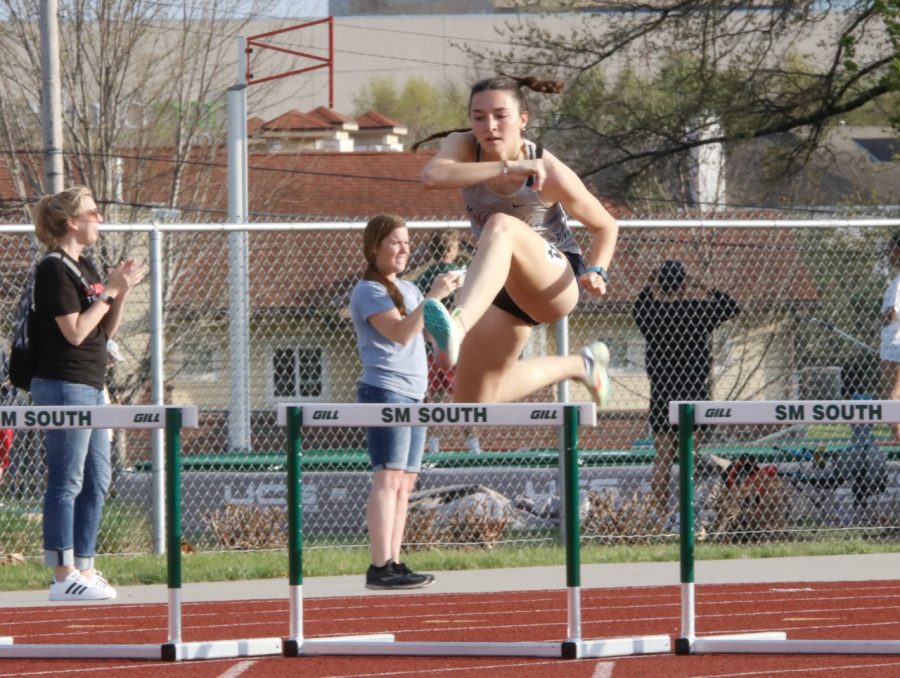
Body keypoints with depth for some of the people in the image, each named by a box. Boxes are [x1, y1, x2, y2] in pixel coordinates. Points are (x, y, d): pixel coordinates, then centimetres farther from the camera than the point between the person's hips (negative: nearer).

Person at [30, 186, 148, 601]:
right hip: (64, 385, -10)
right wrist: (109, 291, -13)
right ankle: (64, 576, -7)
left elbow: (105, 330, 17)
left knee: (96, 482, 11)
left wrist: (122, 291, 4)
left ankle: (84, 569, 16)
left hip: (90, 387, 10)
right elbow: (76, 331, -19)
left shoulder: (84, 267, 15)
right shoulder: (54, 270, -12)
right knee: (66, 482, -8)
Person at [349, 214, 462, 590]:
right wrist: (432, 297, -23)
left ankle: (393, 564, 8)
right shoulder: (368, 291, -7)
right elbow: (401, 332, -21)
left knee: (406, 481, 7)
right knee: (389, 478, -15)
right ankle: (381, 568, -21)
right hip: (385, 392, -9)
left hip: (413, 395, 9)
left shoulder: (408, 289, 20)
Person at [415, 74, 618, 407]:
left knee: (501, 226, -38)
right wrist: (507, 168, -42)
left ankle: (457, 325, -65)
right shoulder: (463, 146, -11)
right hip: (503, 286, 6)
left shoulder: (550, 172, -18)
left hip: (555, 284, -6)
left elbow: (606, 227, -2)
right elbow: (432, 175, -36)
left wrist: (597, 272, -21)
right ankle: (578, 366, 34)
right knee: (472, 401, 10)